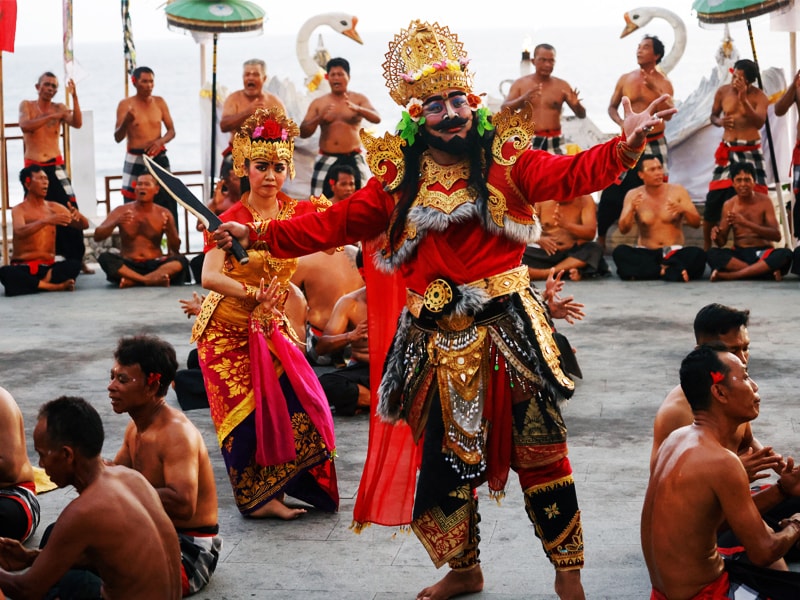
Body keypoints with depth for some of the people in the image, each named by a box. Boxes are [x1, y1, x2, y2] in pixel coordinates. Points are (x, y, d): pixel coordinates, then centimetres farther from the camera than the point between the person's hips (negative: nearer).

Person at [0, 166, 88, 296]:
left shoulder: (54, 208, 10)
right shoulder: (19, 210, -3)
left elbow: (84, 225, 8)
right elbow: (20, 232, -25)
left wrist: (77, 215, -16)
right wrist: (45, 221, -40)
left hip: (48, 267, 3)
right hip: (23, 267, -3)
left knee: (74, 264, -27)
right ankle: (55, 286, -31)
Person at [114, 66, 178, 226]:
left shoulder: (159, 102, 6)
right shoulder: (125, 104, -3)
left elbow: (172, 130, 10)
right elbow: (118, 138, -5)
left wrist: (161, 141, -11)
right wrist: (125, 122, -25)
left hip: (159, 158, 2)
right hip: (135, 160, -2)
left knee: (167, 203, -3)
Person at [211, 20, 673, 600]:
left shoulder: (505, 159, 0)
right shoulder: (399, 178, 7)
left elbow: (571, 174, -12)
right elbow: (335, 224, 7)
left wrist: (626, 145, -29)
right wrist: (258, 234, 0)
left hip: (507, 329, -3)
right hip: (438, 341, 3)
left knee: (539, 449, 0)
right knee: (443, 458, 10)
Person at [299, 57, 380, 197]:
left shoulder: (359, 99, 2)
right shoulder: (318, 103, 6)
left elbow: (377, 118, -14)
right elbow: (303, 133, 2)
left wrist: (357, 109, -33)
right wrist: (318, 119, -19)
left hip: (353, 159, -1)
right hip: (326, 160, 1)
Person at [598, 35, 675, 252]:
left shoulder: (663, 82, -4)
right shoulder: (626, 79, 3)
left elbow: (668, 114, -16)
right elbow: (612, 107, 12)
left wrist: (655, 90, -26)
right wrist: (621, 123, -7)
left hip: (654, 143, -2)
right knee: (612, 190, -1)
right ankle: (600, 238, 8)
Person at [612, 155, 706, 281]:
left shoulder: (678, 191, 1)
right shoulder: (633, 195, 1)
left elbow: (696, 223, -3)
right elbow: (623, 229, -8)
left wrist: (684, 210, -24)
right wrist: (631, 210, -28)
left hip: (674, 252, 0)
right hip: (645, 253, 0)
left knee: (698, 254, -32)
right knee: (619, 252, -31)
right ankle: (668, 271, -30)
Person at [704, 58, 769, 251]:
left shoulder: (759, 96, -7)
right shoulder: (723, 91, 3)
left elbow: (759, 122, -21)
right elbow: (713, 116, 14)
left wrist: (743, 99, -28)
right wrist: (720, 122, -11)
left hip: (751, 151, -2)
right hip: (727, 151, 2)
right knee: (713, 200, -1)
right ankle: (706, 248, 11)